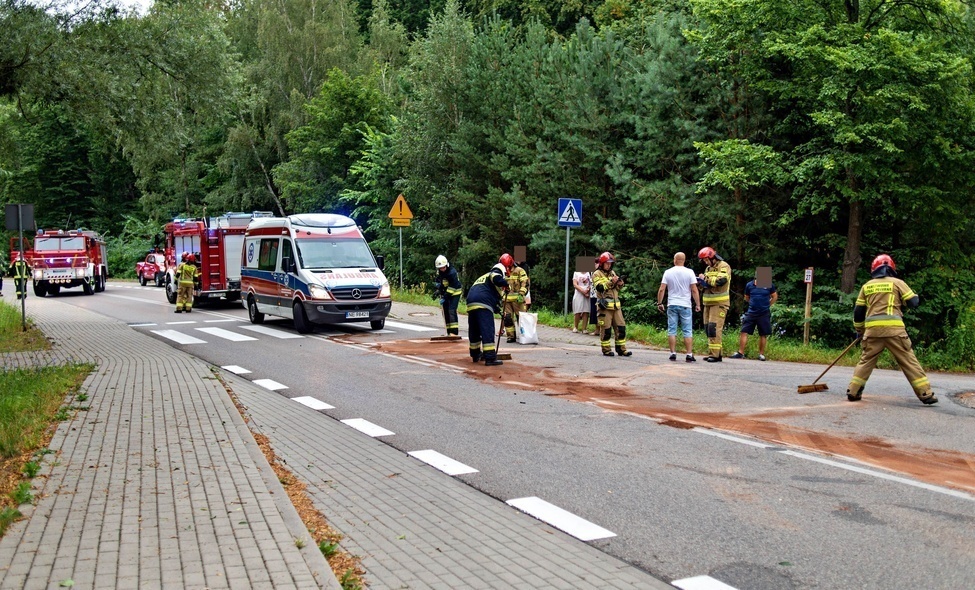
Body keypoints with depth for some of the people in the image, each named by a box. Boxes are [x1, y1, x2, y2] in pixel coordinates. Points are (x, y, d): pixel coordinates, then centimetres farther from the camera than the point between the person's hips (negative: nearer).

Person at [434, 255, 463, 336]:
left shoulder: (452, 273, -27)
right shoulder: (439, 271, -3)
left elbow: (452, 287, -27)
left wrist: (444, 297, -28)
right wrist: (439, 290, 7)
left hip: (454, 293, -8)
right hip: (445, 292, 8)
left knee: (452, 311, -19)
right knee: (445, 312, 5)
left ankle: (454, 332, -20)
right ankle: (449, 332, 12)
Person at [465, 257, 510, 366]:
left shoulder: (483, 277, 38)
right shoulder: (495, 272, 13)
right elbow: (496, 279, -13)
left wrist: (496, 309, 33)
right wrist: (505, 284, 2)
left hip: (471, 304, 8)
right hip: (483, 305, -8)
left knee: (474, 330, 19)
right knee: (487, 330, -10)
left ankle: (475, 354, 32)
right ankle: (490, 358, -15)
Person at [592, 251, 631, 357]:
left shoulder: (612, 273, 18)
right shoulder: (597, 274, -2)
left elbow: (618, 288, 23)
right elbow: (600, 288, -16)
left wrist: (620, 284, 1)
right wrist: (611, 282, -23)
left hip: (616, 305, 6)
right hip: (604, 305, -6)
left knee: (621, 327, 4)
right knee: (606, 329, -3)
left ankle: (621, 349, 9)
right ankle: (606, 350, 5)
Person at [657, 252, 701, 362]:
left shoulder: (668, 272, 1)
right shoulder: (689, 272, -3)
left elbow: (661, 289, -2)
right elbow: (694, 290, -5)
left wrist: (659, 303, 7)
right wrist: (698, 304, 2)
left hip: (672, 305, 1)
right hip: (685, 306, -1)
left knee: (672, 330, 5)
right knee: (687, 331, 2)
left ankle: (673, 353, 3)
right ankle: (689, 354, -3)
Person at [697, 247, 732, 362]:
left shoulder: (724, 266, -7)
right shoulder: (708, 268, 19)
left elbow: (721, 280, -23)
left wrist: (705, 278, -14)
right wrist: (699, 283, 1)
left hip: (719, 303, -9)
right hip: (708, 303, 9)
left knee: (714, 327, -15)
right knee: (708, 328, 7)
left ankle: (715, 355, -17)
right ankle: (712, 353, 12)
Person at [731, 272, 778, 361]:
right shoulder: (749, 285, 1)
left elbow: (775, 297, 10)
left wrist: (767, 305, 8)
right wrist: (753, 304, 10)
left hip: (764, 314, -1)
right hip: (751, 313, 1)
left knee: (763, 335, 6)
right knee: (744, 332, -4)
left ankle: (761, 354, 16)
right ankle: (740, 353, 0)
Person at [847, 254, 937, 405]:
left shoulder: (867, 286, 16)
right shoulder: (897, 282, 7)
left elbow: (858, 311, 18)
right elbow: (914, 302, 4)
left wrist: (859, 330, 28)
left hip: (872, 329, 2)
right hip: (894, 328, -2)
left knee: (866, 360, 13)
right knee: (909, 361, 2)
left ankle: (853, 392, 8)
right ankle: (926, 394, 1)